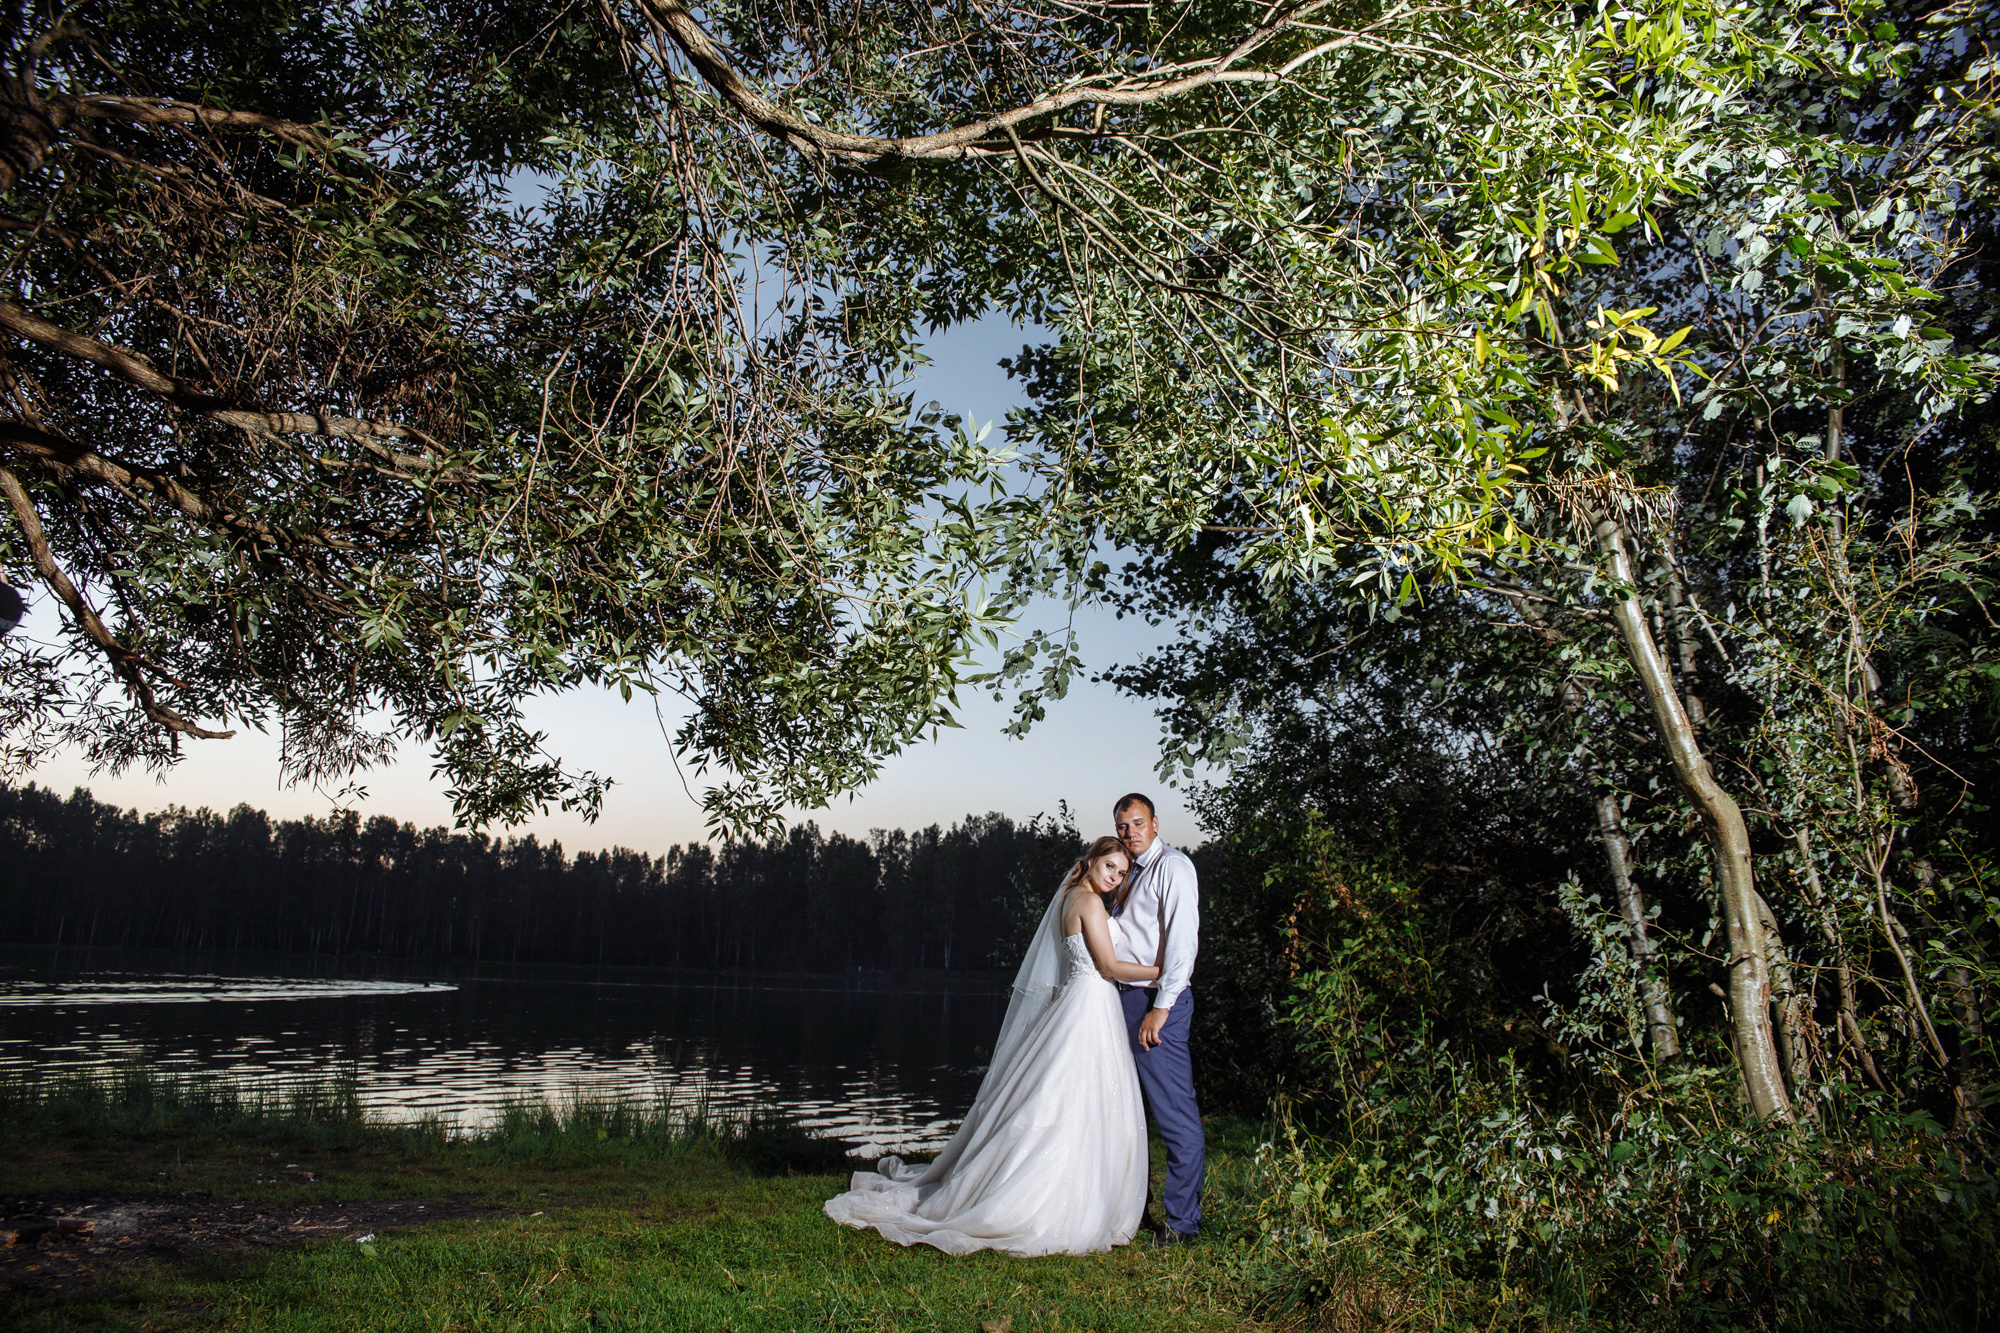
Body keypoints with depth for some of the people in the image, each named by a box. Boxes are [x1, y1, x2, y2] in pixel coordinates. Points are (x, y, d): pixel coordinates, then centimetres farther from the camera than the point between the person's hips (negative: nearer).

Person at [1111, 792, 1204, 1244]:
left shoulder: (1172, 864, -8)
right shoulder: (1131, 873, 18)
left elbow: (1183, 940, -15)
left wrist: (1161, 1007, -19)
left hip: (1156, 1001, -9)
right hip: (1126, 999, 9)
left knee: (1174, 1113, -5)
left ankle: (1183, 1221, 2)